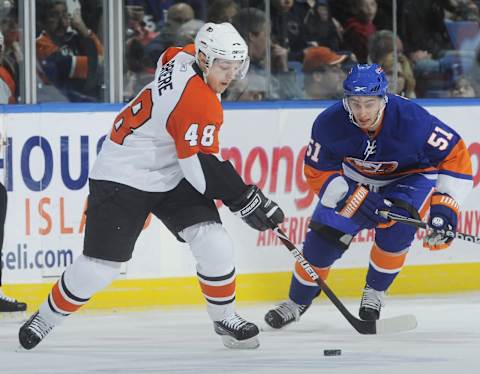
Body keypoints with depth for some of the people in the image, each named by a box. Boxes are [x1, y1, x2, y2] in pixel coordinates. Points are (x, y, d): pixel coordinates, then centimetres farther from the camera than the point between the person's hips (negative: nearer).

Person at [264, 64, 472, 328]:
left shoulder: (411, 119, -35)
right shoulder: (329, 124, -29)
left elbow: (455, 155, -26)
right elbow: (318, 172, -17)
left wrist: (444, 207, -31)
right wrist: (357, 199, -31)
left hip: (410, 175, -2)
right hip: (354, 180, 2)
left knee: (396, 228, -28)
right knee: (325, 235, -7)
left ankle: (375, 292, -1)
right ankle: (297, 301, 18)